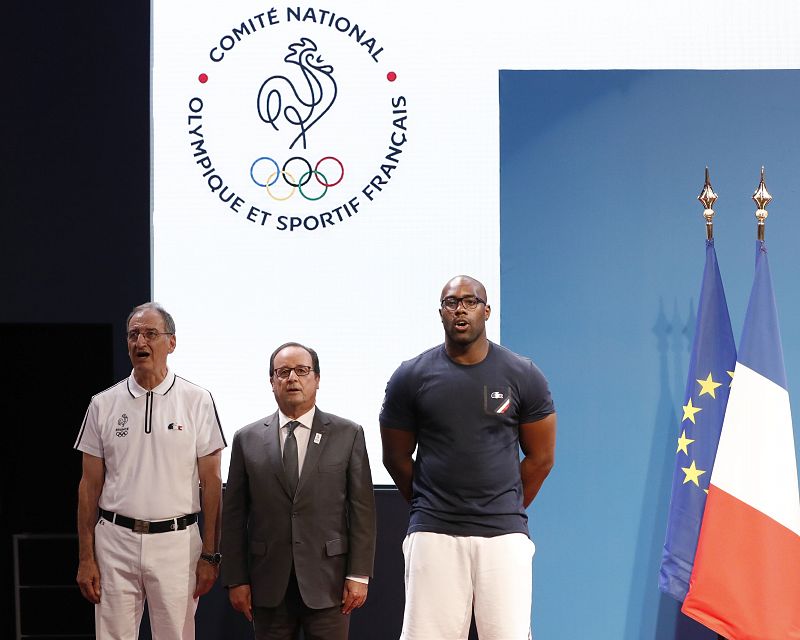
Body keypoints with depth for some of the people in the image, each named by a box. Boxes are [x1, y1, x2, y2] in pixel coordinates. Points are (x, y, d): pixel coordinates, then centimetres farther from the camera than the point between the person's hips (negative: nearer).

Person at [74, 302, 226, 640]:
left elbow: (211, 483, 1)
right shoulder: (103, 405, 5)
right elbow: (90, 486, 7)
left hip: (176, 542, -1)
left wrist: (209, 555, -3)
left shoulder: (197, 401, 1)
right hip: (116, 539, 1)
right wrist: (85, 558, 2)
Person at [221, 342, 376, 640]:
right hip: (269, 583, 1)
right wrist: (236, 580, 1)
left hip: (327, 581, -1)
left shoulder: (348, 435, 4)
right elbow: (234, 515, 6)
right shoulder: (247, 439, 7)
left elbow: (362, 509, 1)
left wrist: (359, 574, -5)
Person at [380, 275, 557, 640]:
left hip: (504, 535, 0)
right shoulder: (411, 377, 3)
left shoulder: (522, 376, 3)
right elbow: (396, 458, 12)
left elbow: (541, 458, 11)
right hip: (433, 536, 0)